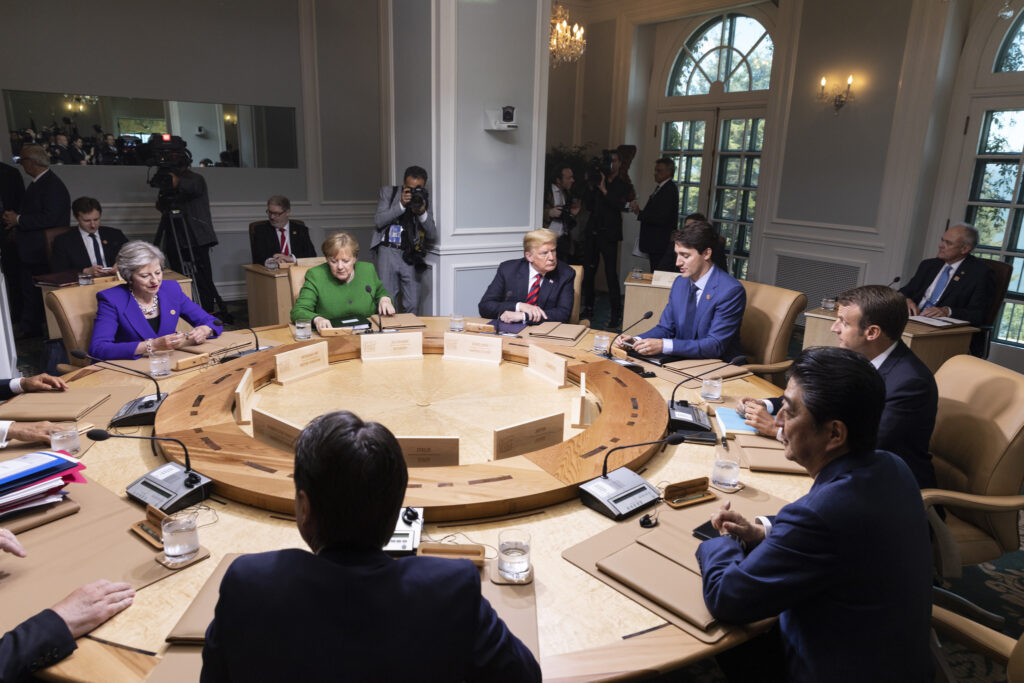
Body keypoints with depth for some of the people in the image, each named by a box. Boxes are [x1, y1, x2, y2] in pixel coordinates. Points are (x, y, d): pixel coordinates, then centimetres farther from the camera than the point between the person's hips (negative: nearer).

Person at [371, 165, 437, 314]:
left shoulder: (424, 200, 9)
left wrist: (422, 213, -13)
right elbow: (378, 221, -5)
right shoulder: (388, 192, 7)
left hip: (410, 256, 2)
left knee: (413, 306, -1)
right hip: (388, 252, -1)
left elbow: (432, 235, 4)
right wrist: (401, 205, -13)